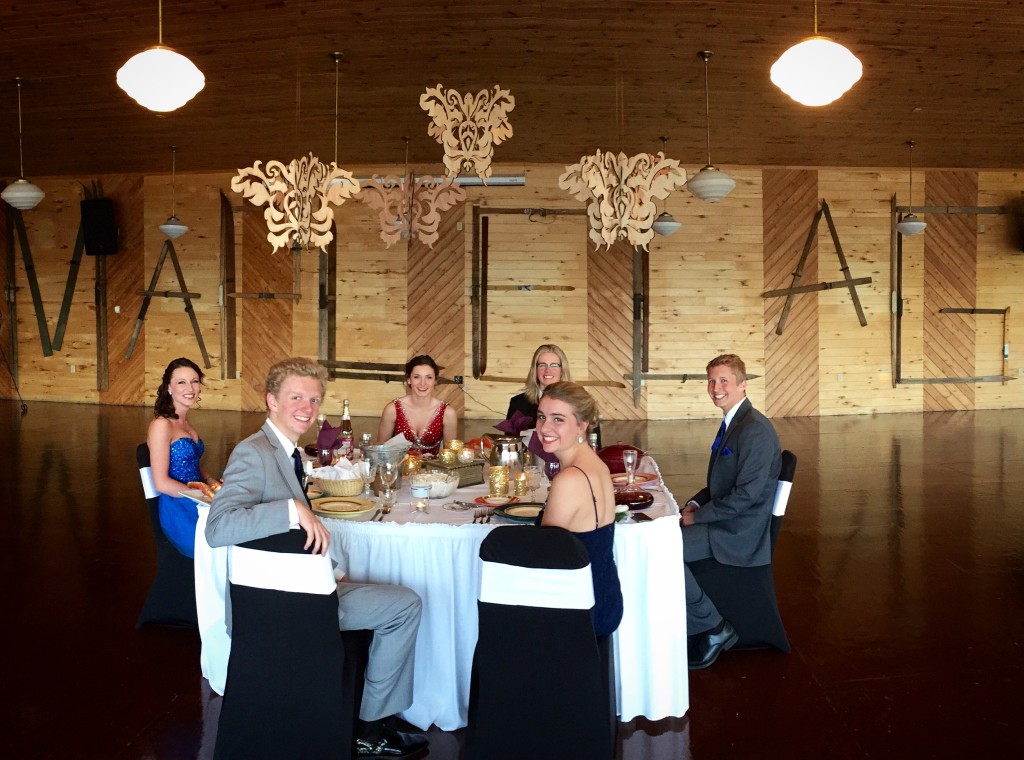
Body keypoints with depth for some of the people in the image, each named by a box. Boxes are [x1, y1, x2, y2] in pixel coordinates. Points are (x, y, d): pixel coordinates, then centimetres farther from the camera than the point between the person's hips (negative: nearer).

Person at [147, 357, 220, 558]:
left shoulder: (186, 423, 13)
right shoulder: (162, 425, -10)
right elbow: (161, 483, -14)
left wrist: (212, 482, 5)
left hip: (197, 506, 8)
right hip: (179, 512, -7)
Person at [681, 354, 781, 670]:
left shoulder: (756, 430, -20)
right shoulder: (731, 423, 12)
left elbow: (747, 493, -24)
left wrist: (698, 516, -16)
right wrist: (696, 502, 3)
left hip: (739, 531, -10)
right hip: (725, 520, 10)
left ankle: (713, 626, -3)